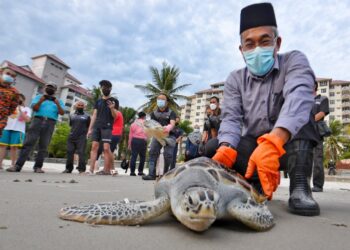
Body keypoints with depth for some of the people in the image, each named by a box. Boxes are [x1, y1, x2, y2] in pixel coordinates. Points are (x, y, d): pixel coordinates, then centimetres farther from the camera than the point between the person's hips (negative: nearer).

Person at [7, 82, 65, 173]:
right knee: (28, 143, -7)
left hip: (50, 124, 1)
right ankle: (18, 165, -9)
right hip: (37, 120, 0)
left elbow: (62, 113, 4)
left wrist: (57, 104, -12)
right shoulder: (39, 97, 17)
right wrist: (40, 101, -13)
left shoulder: (58, 101, 17)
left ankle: (38, 166, 1)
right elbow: (34, 108, 3)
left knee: (43, 146, -2)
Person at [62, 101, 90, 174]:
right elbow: (70, 125, 23)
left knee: (81, 153, -9)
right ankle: (68, 168, 15)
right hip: (71, 137, 4)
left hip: (81, 138, -4)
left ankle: (82, 169, -5)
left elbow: (88, 127, 7)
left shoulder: (87, 116, 6)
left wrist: (84, 134, 1)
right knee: (69, 152, 5)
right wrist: (73, 132, 13)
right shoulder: (71, 115, 16)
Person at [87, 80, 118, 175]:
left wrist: (112, 108, -20)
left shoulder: (114, 101, 9)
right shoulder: (98, 101, 20)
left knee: (106, 148, -11)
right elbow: (94, 115, 17)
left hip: (107, 127, -4)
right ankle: (91, 169, -3)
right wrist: (90, 128, 10)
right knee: (94, 146, -3)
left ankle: (107, 170, -7)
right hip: (96, 126, 4)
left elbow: (115, 116, 1)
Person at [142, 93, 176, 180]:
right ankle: (151, 174, -10)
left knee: (168, 155, -11)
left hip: (169, 135, -3)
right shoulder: (154, 113, 12)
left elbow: (172, 123, -17)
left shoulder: (171, 113, 1)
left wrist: (168, 128, -42)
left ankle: (165, 174, 8)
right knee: (152, 153, -11)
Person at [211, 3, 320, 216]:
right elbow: (231, 118, -15)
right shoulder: (235, 80, -1)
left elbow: (299, 98, -31)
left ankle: (299, 186, -27)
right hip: (253, 147, 2)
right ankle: (259, 182, -1)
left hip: (291, 145, -1)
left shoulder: (294, 61, -9)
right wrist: (226, 150, -38)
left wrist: (272, 143, -50)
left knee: (301, 110, -27)